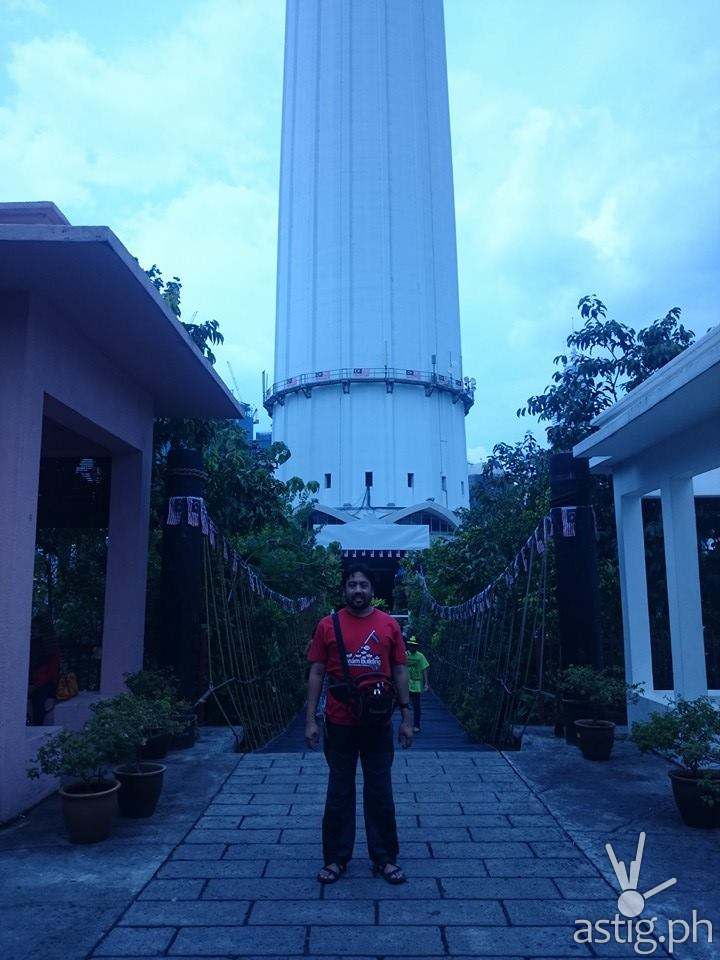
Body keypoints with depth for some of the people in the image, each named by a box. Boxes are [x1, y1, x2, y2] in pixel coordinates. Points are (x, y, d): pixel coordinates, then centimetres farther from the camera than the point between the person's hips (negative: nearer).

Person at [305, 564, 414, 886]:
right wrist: (310, 720, -3)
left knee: (380, 793, 10)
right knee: (339, 793, 11)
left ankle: (384, 859, 24)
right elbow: (316, 673, 0)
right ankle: (336, 858, 25)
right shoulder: (328, 626, -2)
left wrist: (406, 717, 2)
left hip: (379, 724, 1)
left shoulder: (389, 625, 0)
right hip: (339, 724, 0)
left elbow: (400, 672, 4)